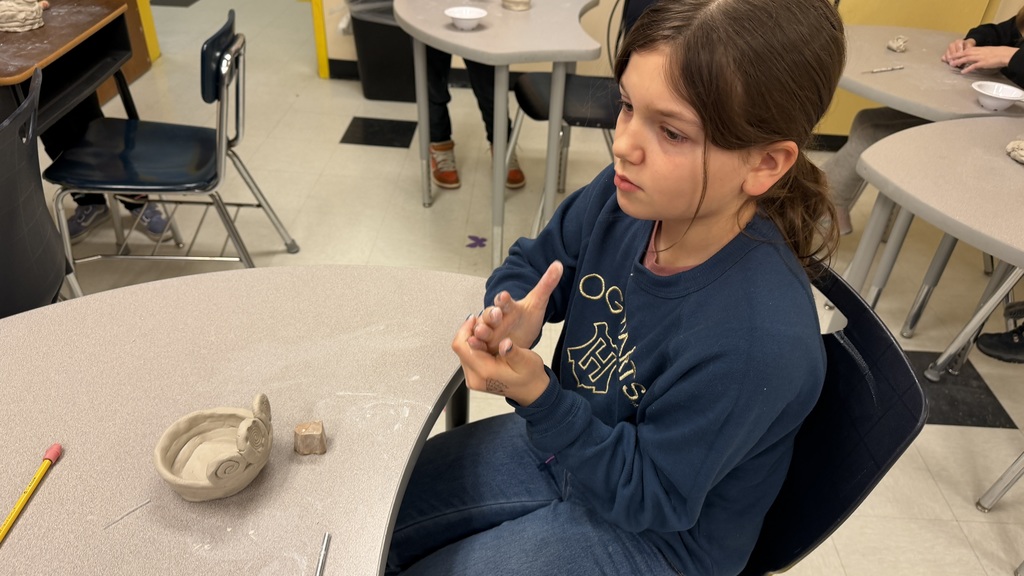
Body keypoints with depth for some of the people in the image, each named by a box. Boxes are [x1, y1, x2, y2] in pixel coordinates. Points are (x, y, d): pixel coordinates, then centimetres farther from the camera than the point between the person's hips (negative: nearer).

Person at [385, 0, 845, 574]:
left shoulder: (757, 341, -37)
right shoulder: (630, 194, -19)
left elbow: (649, 495, -23)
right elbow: (534, 264, -1)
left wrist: (538, 396, -34)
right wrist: (513, 316, -24)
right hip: (562, 437, 6)